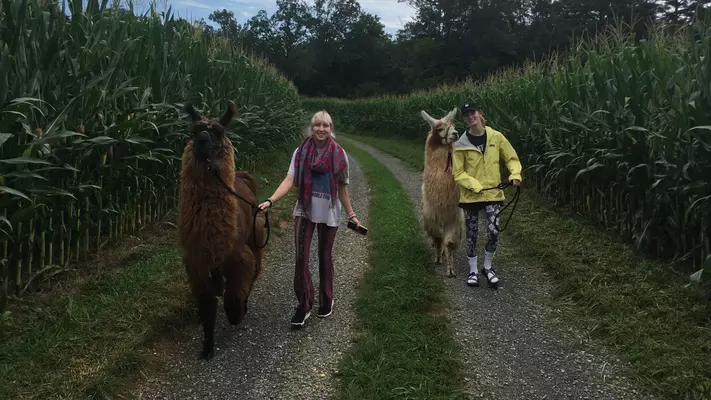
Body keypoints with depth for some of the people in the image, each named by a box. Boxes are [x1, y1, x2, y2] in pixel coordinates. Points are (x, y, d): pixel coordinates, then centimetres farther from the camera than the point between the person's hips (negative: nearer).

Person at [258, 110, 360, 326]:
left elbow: (342, 188, 2)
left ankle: (326, 300, 31)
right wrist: (270, 200, -24)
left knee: (325, 256, 13)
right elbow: (289, 180, -11)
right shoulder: (301, 152, -4)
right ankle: (303, 305, 9)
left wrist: (351, 214, 4)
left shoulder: (339, 154, -4)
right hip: (305, 211, 0)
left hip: (329, 213, 0)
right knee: (301, 257, -4)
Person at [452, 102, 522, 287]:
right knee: (472, 233, 8)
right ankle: (473, 271, 24)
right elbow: (457, 173, -4)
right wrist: (474, 185, -17)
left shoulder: (496, 137, -3)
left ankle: (488, 267, 16)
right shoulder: (461, 144, -6)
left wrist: (515, 174, -11)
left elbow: (512, 158, 6)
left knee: (494, 231, -8)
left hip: (493, 193, 0)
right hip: (470, 195, 0)